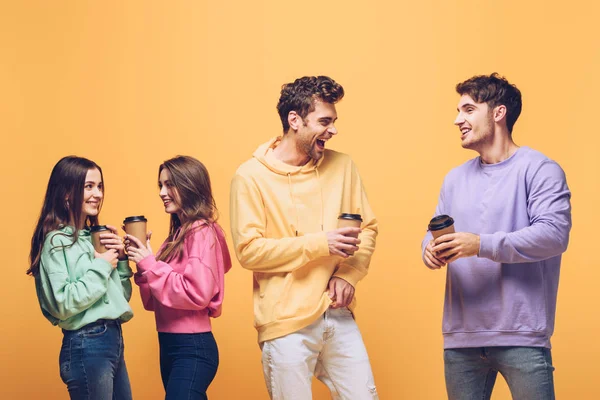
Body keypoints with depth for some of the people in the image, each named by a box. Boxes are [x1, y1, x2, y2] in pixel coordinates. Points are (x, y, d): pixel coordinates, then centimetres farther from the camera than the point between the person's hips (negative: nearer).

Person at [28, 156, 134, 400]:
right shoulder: (56, 242, -11)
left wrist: (120, 260, 1)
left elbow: (121, 295, 16)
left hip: (114, 339, 8)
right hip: (86, 346, -8)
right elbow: (61, 304, -21)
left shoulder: (95, 237, 11)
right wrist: (101, 267, -14)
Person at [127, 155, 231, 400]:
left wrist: (149, 264, -17)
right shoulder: (179, 232, 14)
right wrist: (142, 260, 0)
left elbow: (197, 293, -23)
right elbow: (157, 298, 15)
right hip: (170, 344, 9)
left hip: (192, 348, -9)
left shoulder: (202, 233, -12)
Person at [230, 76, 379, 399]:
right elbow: (248, 250, -11)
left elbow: (368, 228, 12)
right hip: (286, 323, -4)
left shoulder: (342, 166, 7)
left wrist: (348, 275, -6)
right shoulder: (251, 177, -5)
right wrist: (320, 244, -18)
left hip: (339, 316, 4)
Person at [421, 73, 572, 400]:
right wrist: (431, 250, -9)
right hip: (460, 336, 5)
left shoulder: (540, 170, -4)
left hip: (521, 337, -5)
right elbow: (435, 234, 16)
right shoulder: (455, 179, 16)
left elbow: (554, 234, -15)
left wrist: (482, 245, -22)